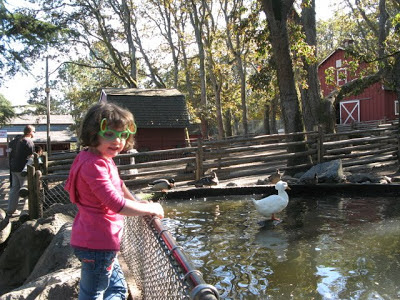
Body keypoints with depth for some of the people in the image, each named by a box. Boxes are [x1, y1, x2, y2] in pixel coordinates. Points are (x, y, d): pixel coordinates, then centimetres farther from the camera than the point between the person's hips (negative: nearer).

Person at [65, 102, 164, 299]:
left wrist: (137, 202, 18)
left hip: (100, 242, 11)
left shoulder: (104, 159, 10)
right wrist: (150, 209, -16)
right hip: (97, 245, -11)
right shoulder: (94, 165, -23)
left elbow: (117, 184, 27)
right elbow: (117, 204, -28)